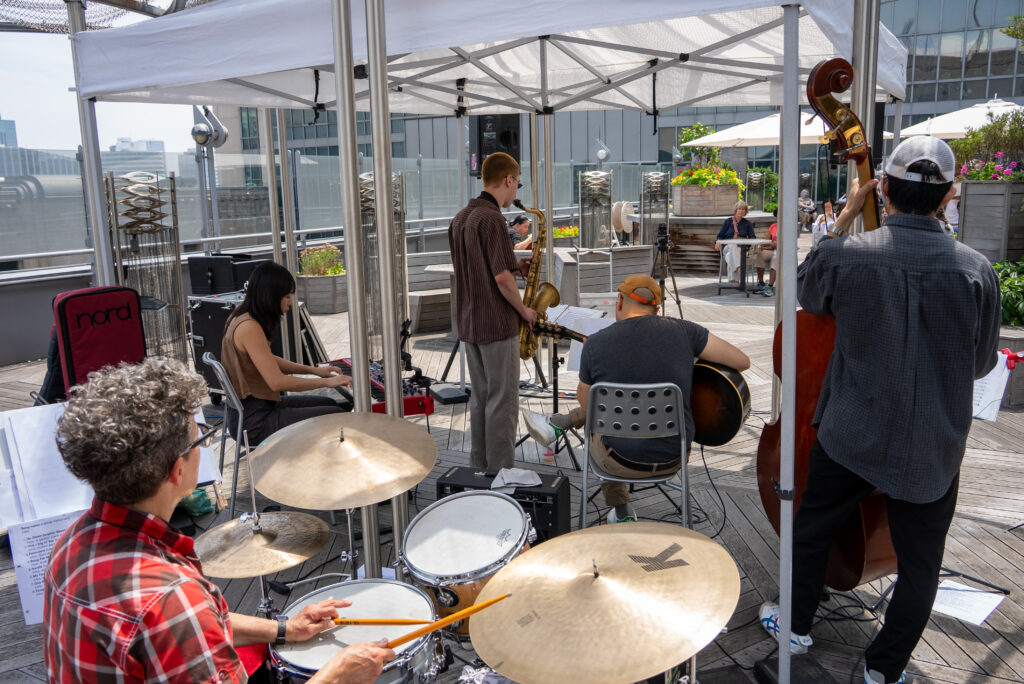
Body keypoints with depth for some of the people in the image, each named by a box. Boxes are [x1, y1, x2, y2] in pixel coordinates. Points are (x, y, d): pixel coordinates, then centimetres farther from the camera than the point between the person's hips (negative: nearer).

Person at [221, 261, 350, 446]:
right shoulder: (249, 327, -24)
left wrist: (313, 370, 13)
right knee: (335, 416, -8)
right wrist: (326, 382, -16)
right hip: (254, 421, -10)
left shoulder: (241, 318, 8)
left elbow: (269, 361, 20)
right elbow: (277, 381, -26)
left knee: (328, 404, 19)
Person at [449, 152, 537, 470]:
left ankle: (479, 467, 25)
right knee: (503, 400, 1)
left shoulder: (460, 218, 9)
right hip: (497, 325, -9)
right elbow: (501, 278, -21)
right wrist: (523, 309, -7)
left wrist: (514, 266, 10)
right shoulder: (492, 219, -18)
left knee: (480, 396, 16)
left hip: (469, 322, 9)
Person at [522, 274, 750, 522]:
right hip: (675, 458, 2)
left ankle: (621, 515, 42)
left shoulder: (596, 343, -10)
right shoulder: (682, 331, -8)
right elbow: (742, 361, -3)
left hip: (621, 461, -2)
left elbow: (584, 400, 5)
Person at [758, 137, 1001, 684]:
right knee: (919, 564, 19)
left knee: (812, 527, 23)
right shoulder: (976, 271, -13)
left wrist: (845, 216, 10)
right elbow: (981, 364, 0)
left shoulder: (847, 255, -16)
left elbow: (805, 290, 8)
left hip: (851, 435, 0)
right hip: (933, 448, 0)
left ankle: (796, 624, 41)